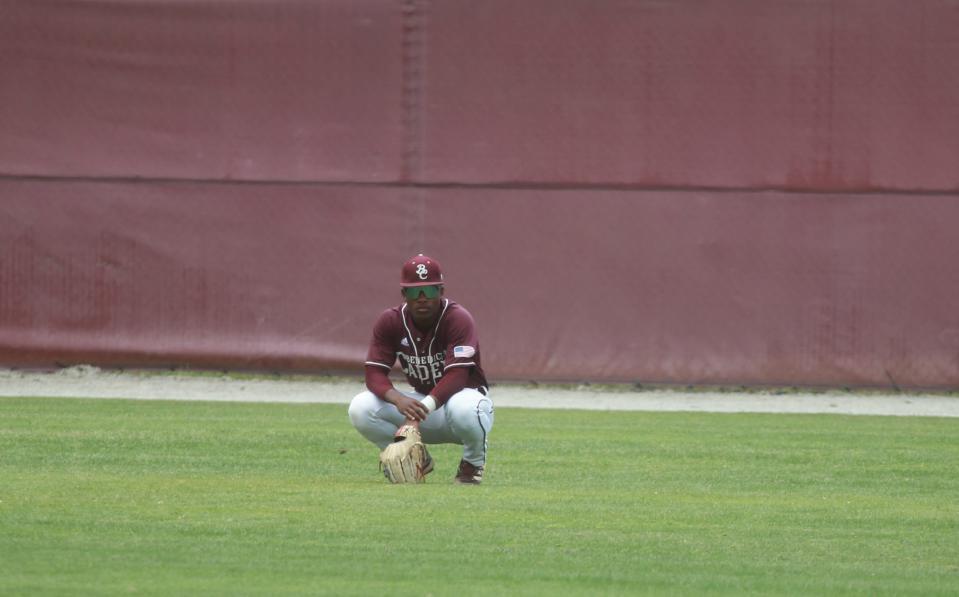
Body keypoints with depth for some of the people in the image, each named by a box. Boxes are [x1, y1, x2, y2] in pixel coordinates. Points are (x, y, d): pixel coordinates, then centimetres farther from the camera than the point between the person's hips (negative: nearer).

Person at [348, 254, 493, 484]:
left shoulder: (458, 319, -22)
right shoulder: (390, 322, -9)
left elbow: (457, 376, -32)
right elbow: (374, 374, -15)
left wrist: (419, 412, -46)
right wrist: (398, 400, -39)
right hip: (422, 403, 4)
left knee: (464, 409, -43)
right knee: (360, 409, -21)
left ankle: (473, 461, -6)